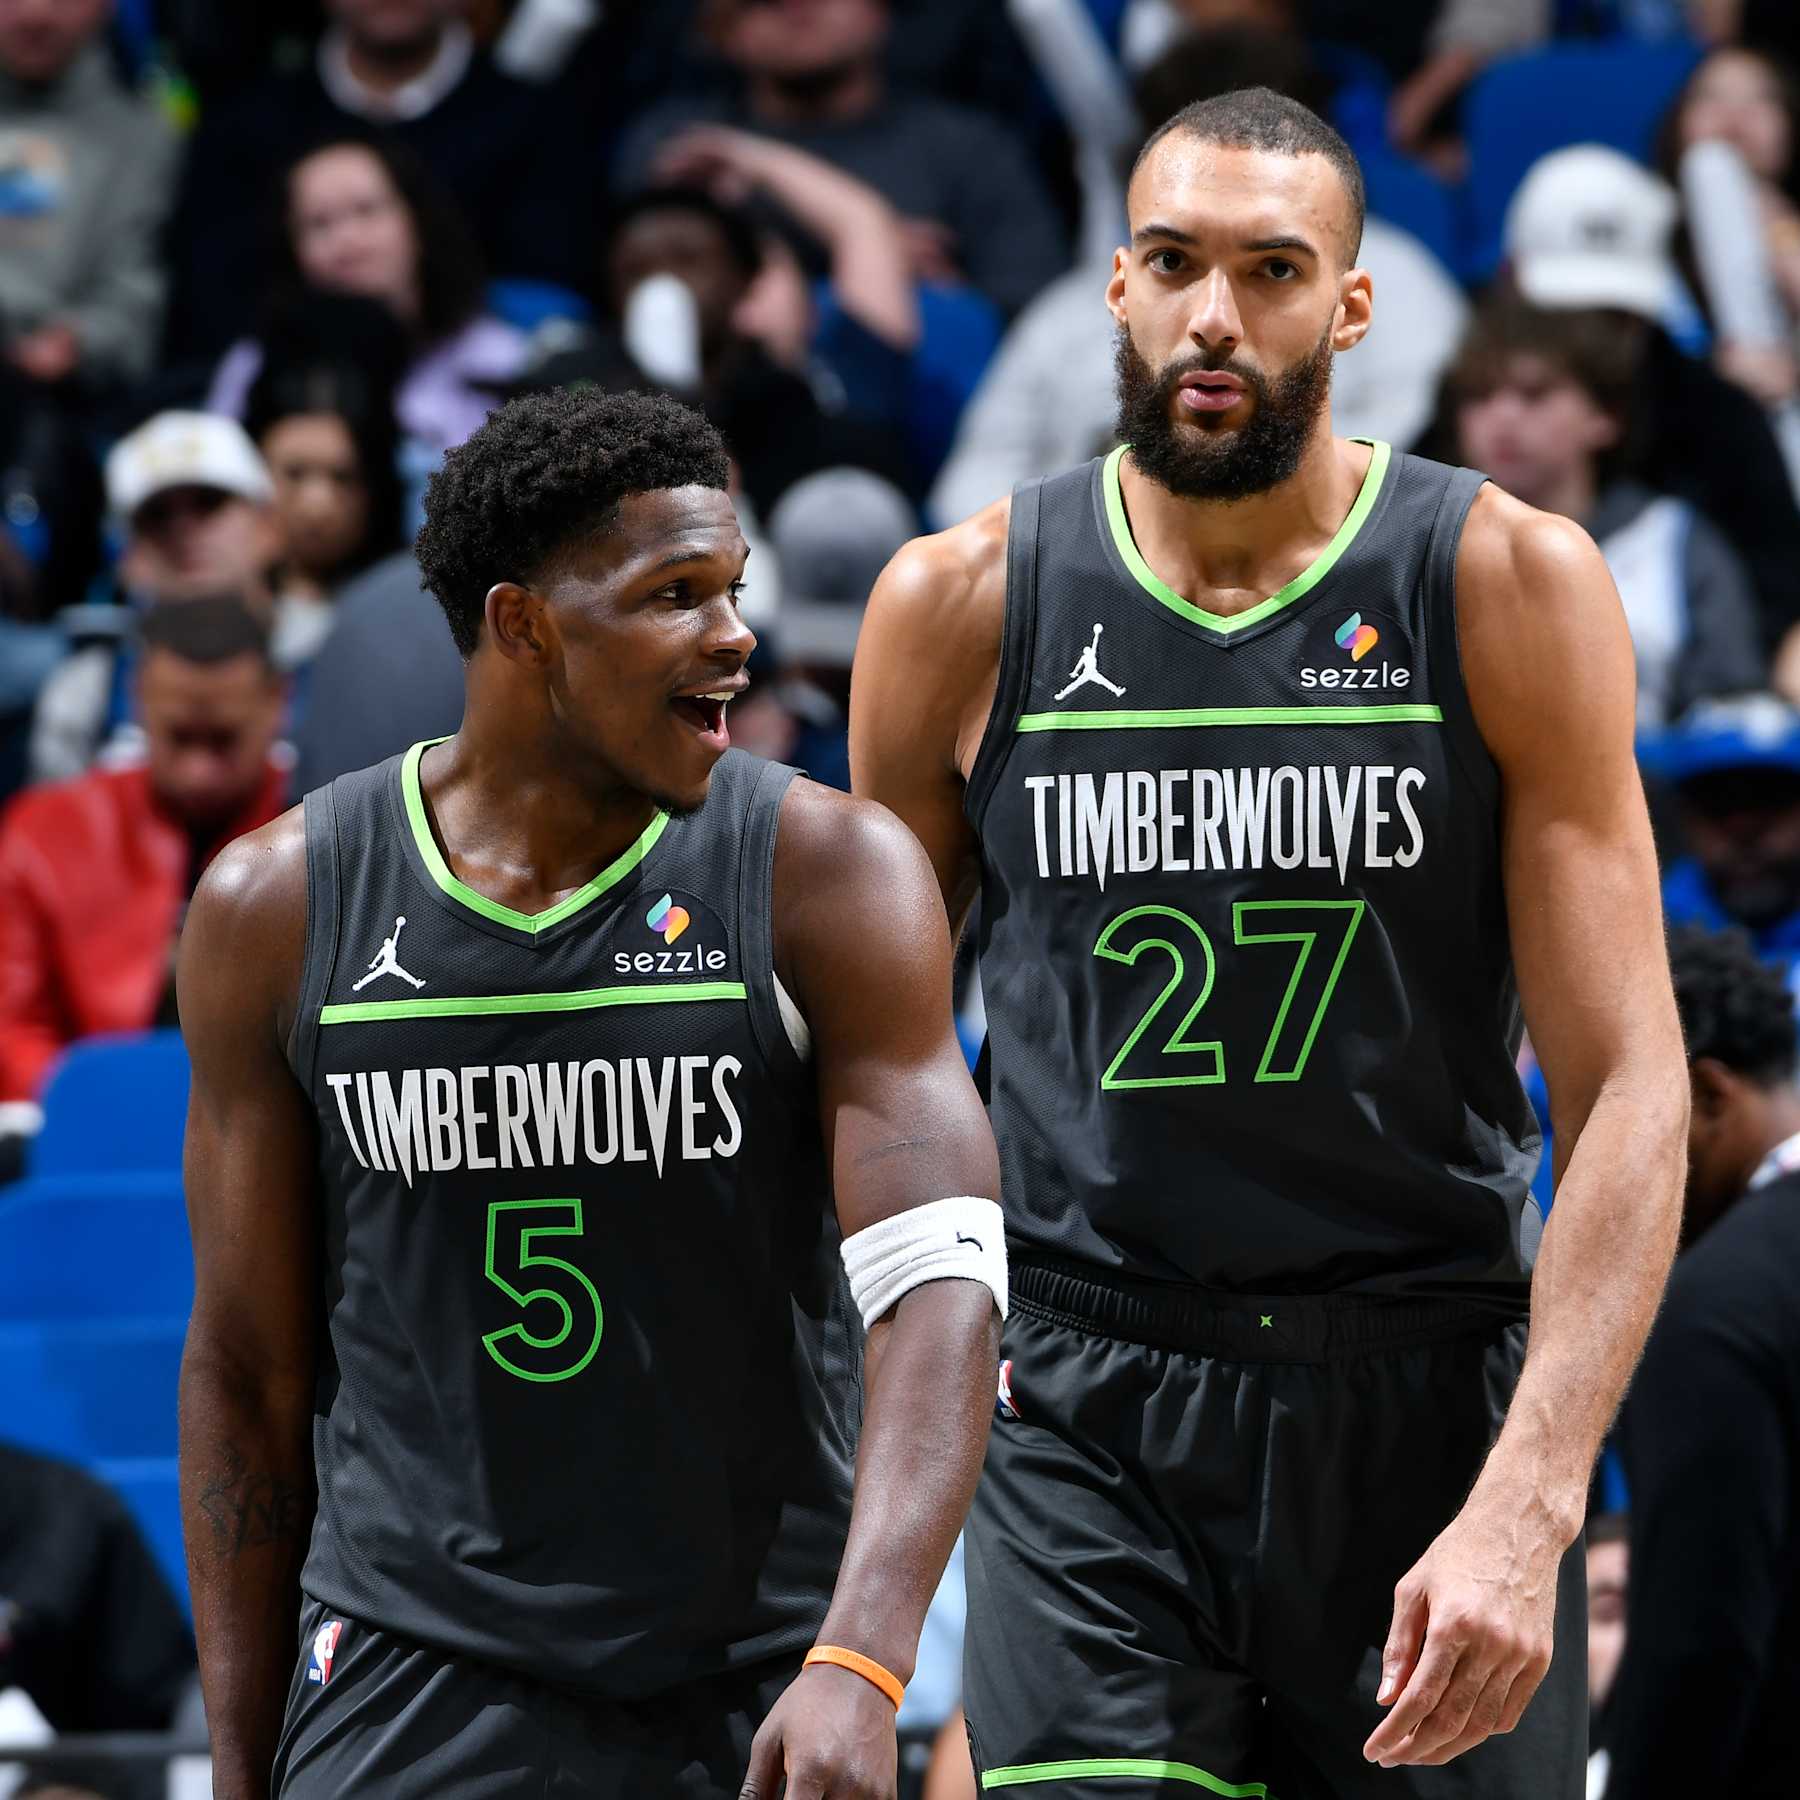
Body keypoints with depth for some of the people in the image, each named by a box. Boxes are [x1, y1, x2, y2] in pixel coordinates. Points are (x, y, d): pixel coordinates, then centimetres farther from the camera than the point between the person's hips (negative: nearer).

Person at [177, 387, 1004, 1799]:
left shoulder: (828, 875, -6)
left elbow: (939, 1287, -16)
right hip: (412, 1673, 0)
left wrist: (862, 1663, -30)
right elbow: (249, 1366, 7)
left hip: (758, 1685, 0)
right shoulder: (277, 910, 1)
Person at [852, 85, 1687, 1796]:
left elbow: (1626, 1091, -8)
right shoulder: (962, 607, 1)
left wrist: (1527, 1505, -18)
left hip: (1431, 1397, 0)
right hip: (1083, 1413, 0)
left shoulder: (1506, 584, -3)